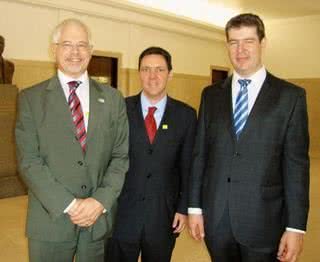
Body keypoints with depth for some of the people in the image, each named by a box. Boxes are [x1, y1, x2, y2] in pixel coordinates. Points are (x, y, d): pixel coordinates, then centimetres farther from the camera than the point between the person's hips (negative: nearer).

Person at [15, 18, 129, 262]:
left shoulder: (112, 98, 4)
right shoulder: (31, 98, -1)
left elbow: (121, 156, 2)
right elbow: (29, 161, -7)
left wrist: (101, 201, -11)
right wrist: (69, 205, -14)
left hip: (100, 218, 2)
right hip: (51, 220, -1)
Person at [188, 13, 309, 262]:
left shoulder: (290, 96, -4)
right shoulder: (211, 94, 5)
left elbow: (296, 163, -6)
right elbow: (200, 153, 5)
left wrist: (296, 227, -9)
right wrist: (195, 207, 4)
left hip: (263, 218, -2)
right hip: (215, 217, 3)